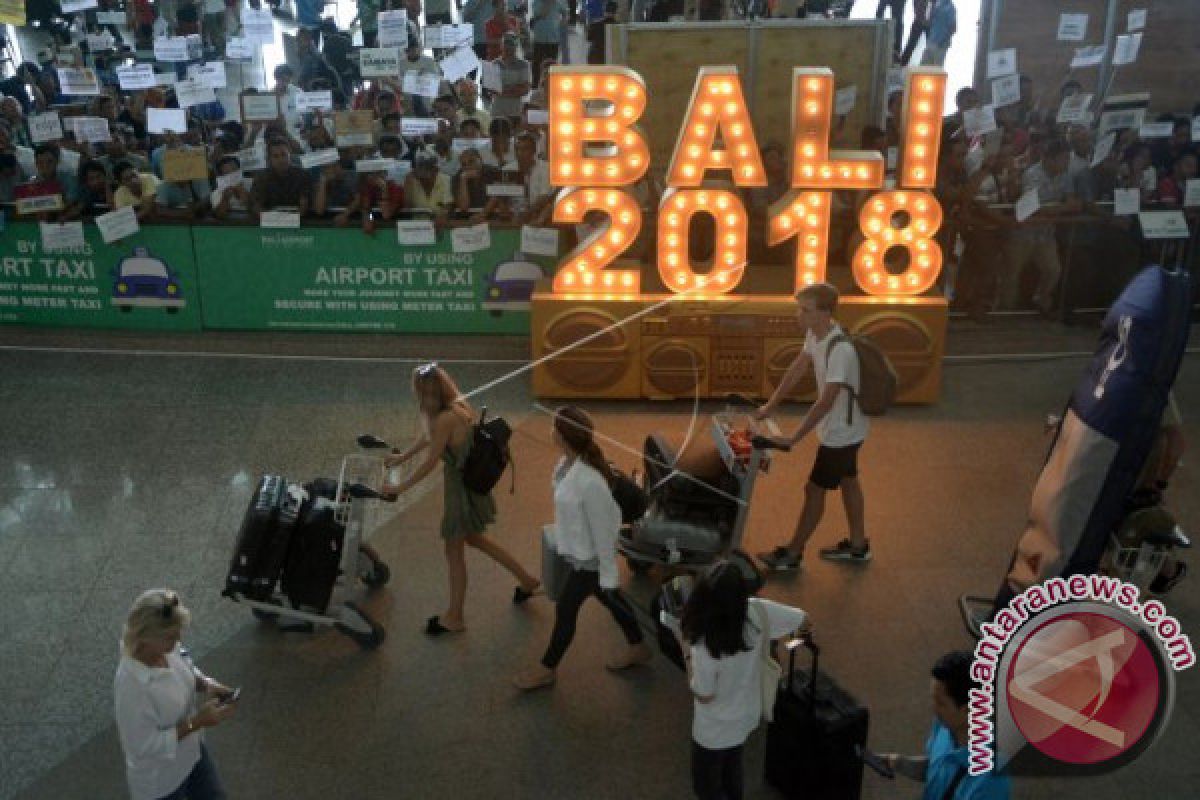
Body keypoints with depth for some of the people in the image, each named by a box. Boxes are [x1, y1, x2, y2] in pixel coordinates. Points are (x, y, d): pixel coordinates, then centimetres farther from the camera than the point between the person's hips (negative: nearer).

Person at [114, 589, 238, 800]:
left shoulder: (165, 647, -16)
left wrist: (207, 685, -13)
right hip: (158, 779, -7)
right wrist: (196, 722, -30)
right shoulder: (131, 684, -37)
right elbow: (145, 745, -29)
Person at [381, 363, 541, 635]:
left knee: (454, 550, 8)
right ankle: (525, 579, 38)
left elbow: (430, 462, -23)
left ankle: (455, 617, 24)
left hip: (461, 485, -9)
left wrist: (400, 487, -13)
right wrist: (402, 457, 27)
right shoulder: (458, 406, 1)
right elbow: (429, 436, 17)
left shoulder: (446, 419, -28)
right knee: (473, 538, 28)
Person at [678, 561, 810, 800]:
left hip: (715, 728, -5)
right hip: (747, 714, 5)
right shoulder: (757, 611, -27)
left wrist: (687, 653, -14)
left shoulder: (704, 648, -38)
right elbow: (805, 622, -11)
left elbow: (703, 696, -21)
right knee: (732, 766, 34)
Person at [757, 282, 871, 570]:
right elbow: (797, 368, 6)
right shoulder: (815, 334, -6)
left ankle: (792, 554, 16)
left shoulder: (840, 349, -33)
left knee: (815, 489, 2)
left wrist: (793, 438, -33)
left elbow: (826, 401, -34)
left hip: (841, 432, -9)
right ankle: (858, 545, 37)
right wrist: (769, 406, 5)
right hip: (843, 429, 9)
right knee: (848, 481, 21)